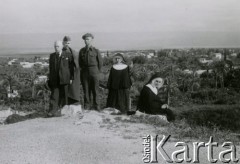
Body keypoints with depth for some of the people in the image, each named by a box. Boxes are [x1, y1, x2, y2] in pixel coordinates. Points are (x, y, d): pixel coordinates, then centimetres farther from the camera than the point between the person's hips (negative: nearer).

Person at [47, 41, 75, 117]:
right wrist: (50, 79, 11)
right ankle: (52, 111, -11)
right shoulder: (52, 56, 11)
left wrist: (71, 78, -3)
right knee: (54, 95, -6)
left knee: (63, 96, 4)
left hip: (64, 79, -2)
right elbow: (51, 68, 14)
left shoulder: (68, 55, 2)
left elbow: (71, 67, 2)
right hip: (54, 80, 2)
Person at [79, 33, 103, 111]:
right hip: (84, 72, 2)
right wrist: (83, 70, 9)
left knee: (95, 90, 0)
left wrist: (97, 71, 7)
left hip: (94, 72, -2)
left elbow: (100, 62, 5)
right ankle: (87, 106, 11)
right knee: (86, 90, 3)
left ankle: (96, 106, 8)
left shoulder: (96, 51, 0)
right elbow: (80, 62, 16)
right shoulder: (82, 51, 7)